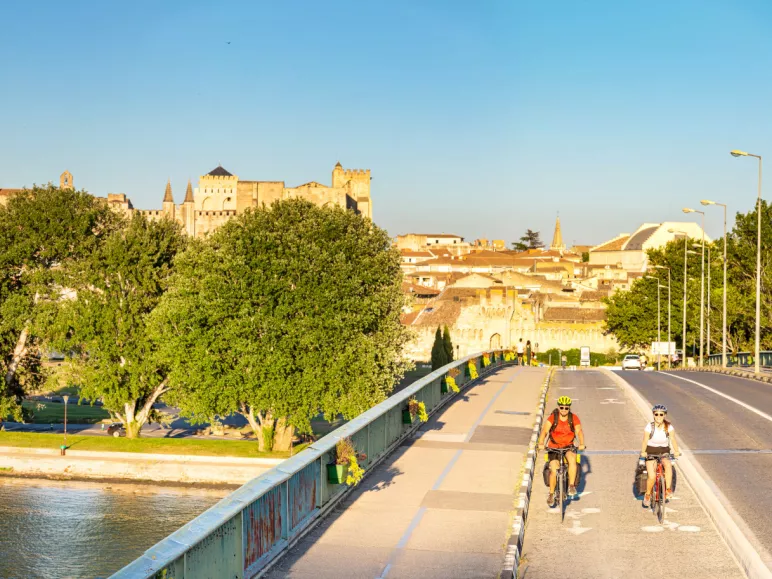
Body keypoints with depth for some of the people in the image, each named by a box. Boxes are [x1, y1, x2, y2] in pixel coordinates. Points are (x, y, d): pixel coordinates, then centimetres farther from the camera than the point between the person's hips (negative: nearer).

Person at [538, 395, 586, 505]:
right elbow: (544, 430, -20)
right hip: (553, 447, -1)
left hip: (568, 446, 1)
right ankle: (551, 494, 8)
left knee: (572, 459, -32)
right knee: (554, 471, -14)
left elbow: (579, 431, -15)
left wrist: (581, 444, -33)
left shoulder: (574, 418, -6)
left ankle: (571, 486, -20)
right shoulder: (553, 418, -11)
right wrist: (541, 443, -37)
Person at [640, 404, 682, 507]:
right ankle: (648, 494, 10)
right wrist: (643, 452, -30)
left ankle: (668, 490, -20)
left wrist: (676, 451, -30)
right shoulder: (649, 427, -16)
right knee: (651, 476, -18)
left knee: (668, 466, -33)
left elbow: (673, 440, -15)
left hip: (664, 451, 1)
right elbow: (645, 441, -15)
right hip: (651, 452, -1)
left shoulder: (669, 427, -12)